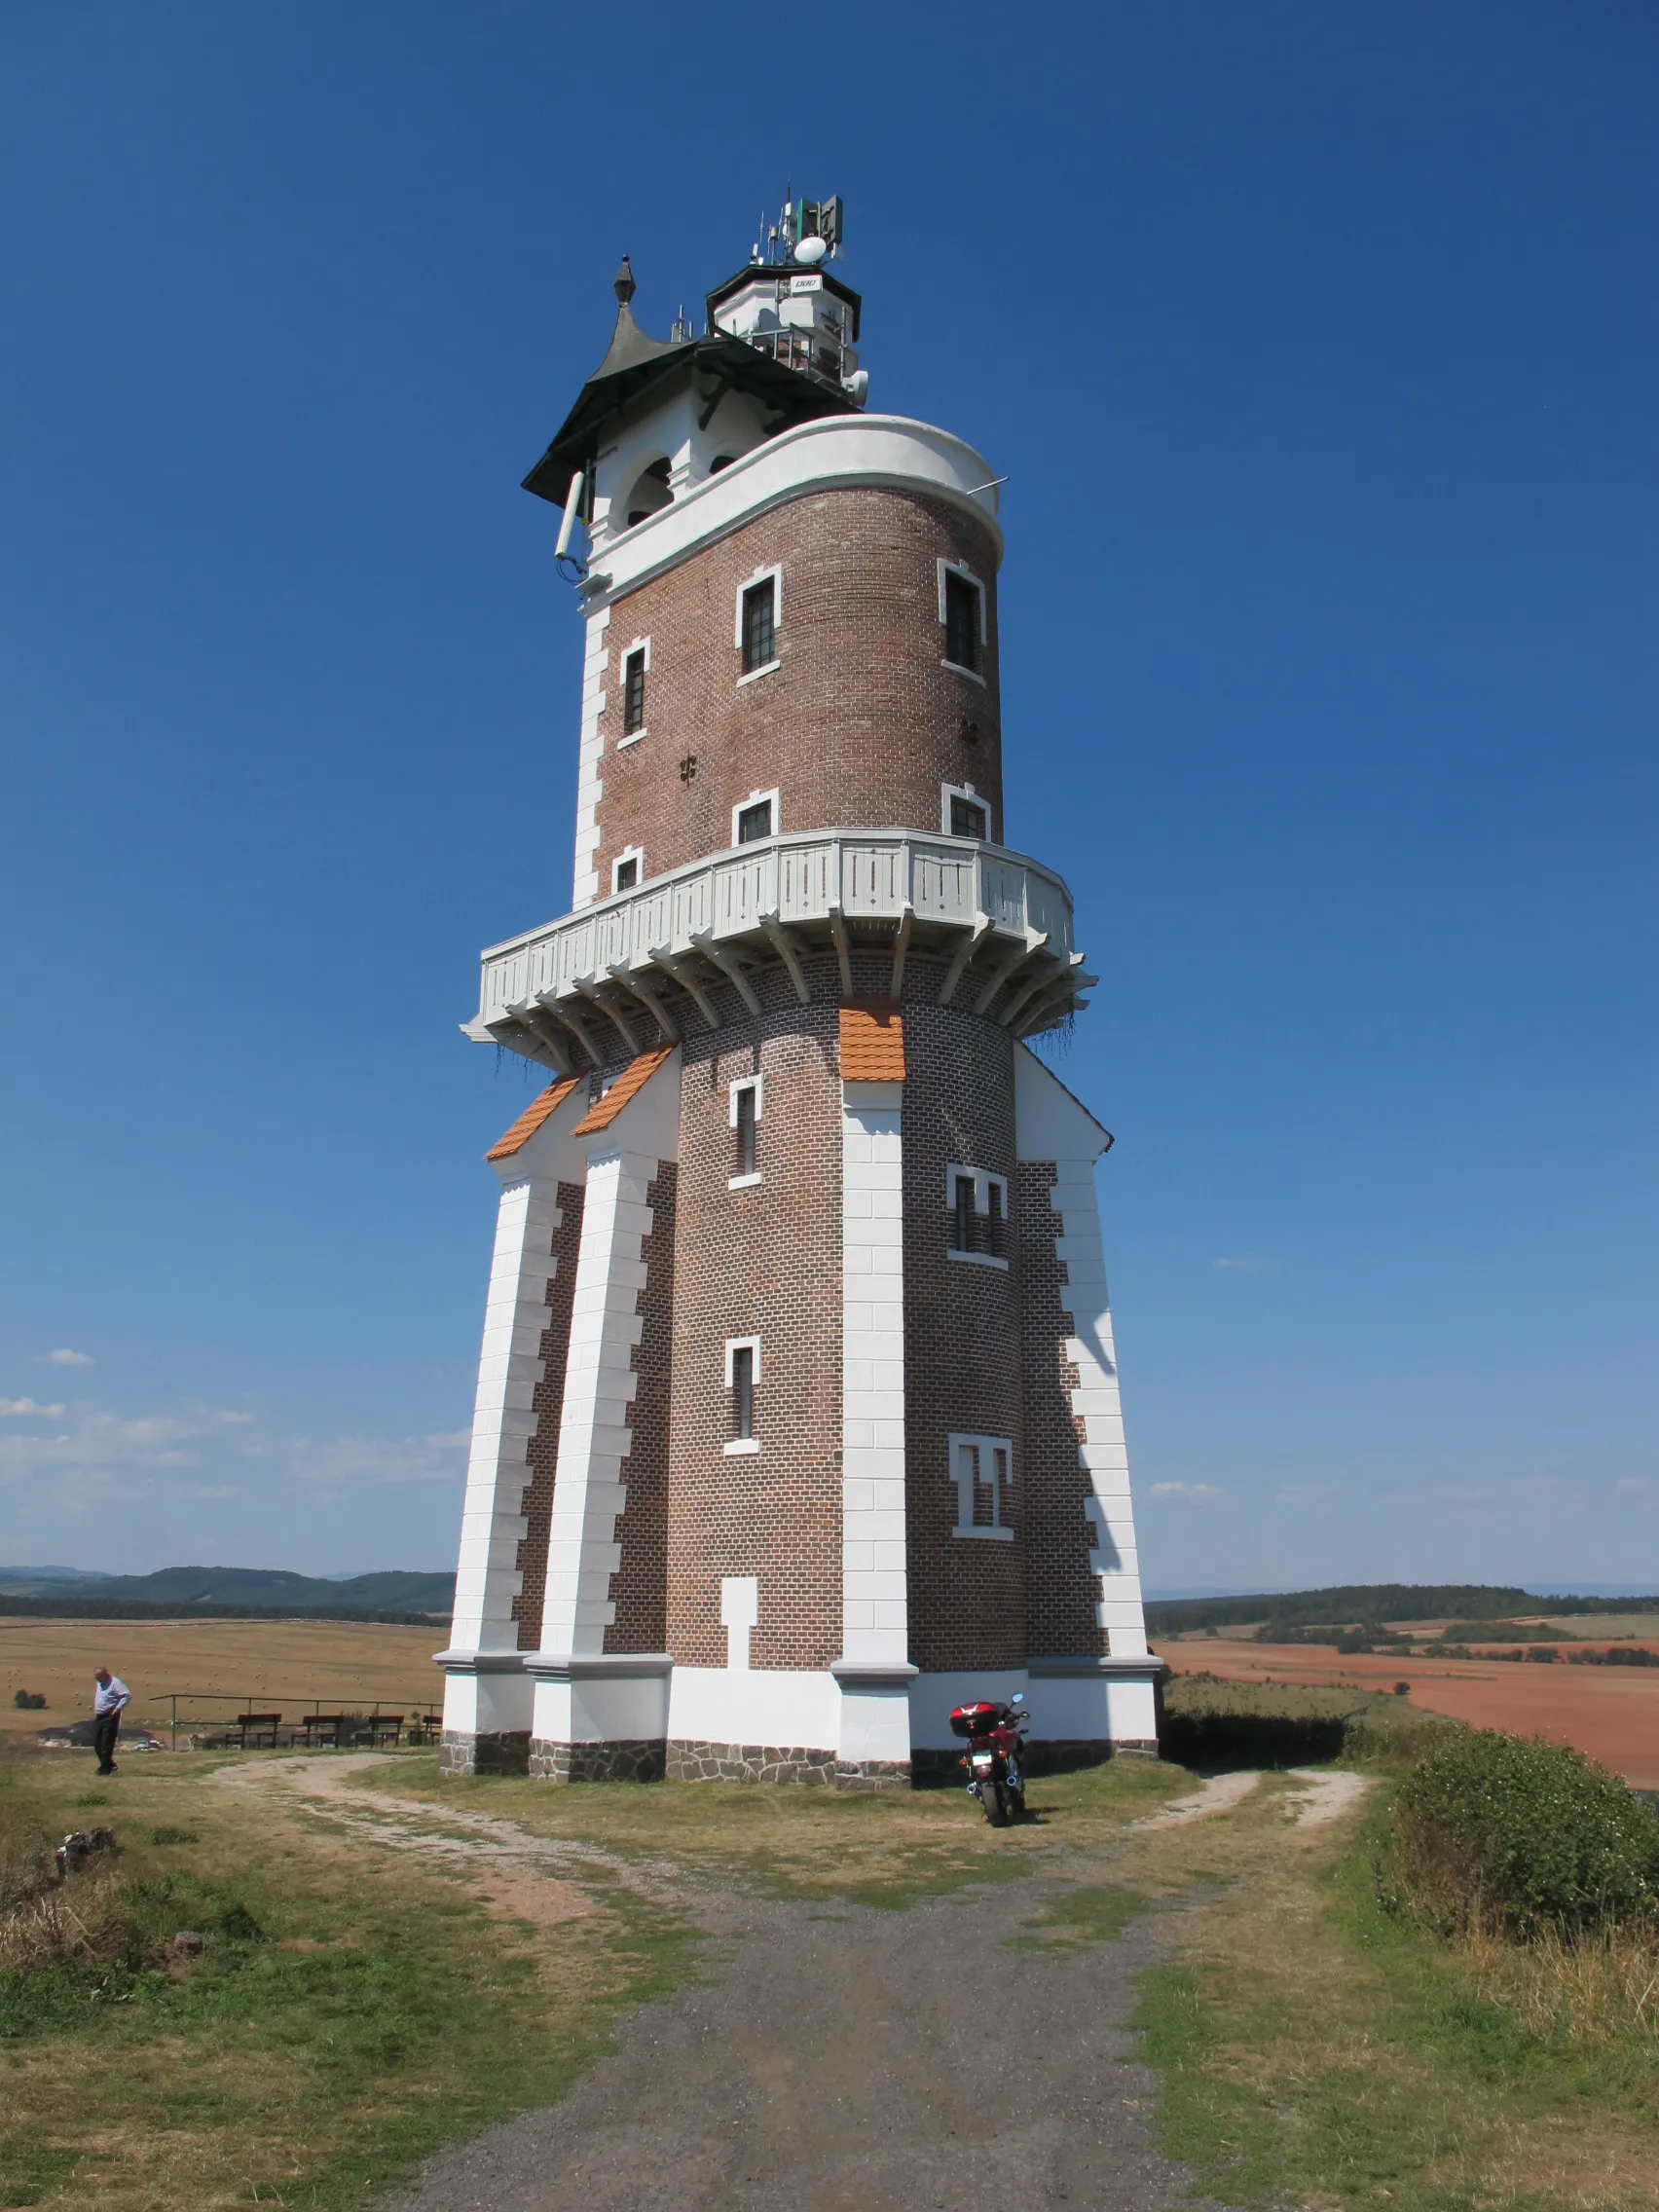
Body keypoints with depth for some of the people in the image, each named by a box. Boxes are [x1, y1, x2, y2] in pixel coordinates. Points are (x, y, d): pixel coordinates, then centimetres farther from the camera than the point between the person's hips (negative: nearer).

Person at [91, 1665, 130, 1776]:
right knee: (97, 1743, 9)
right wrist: (95, 1711, 17)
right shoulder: (99, 1684, 13)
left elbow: (127, 1695, -21)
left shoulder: (115, 1683, -15)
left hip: (110, 1717, -9)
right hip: (99, 1717, 9)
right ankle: (110, 1765, 22)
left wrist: (118, 1708, -21)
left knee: (107, 1744, -6)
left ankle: (105, 1769, 2)